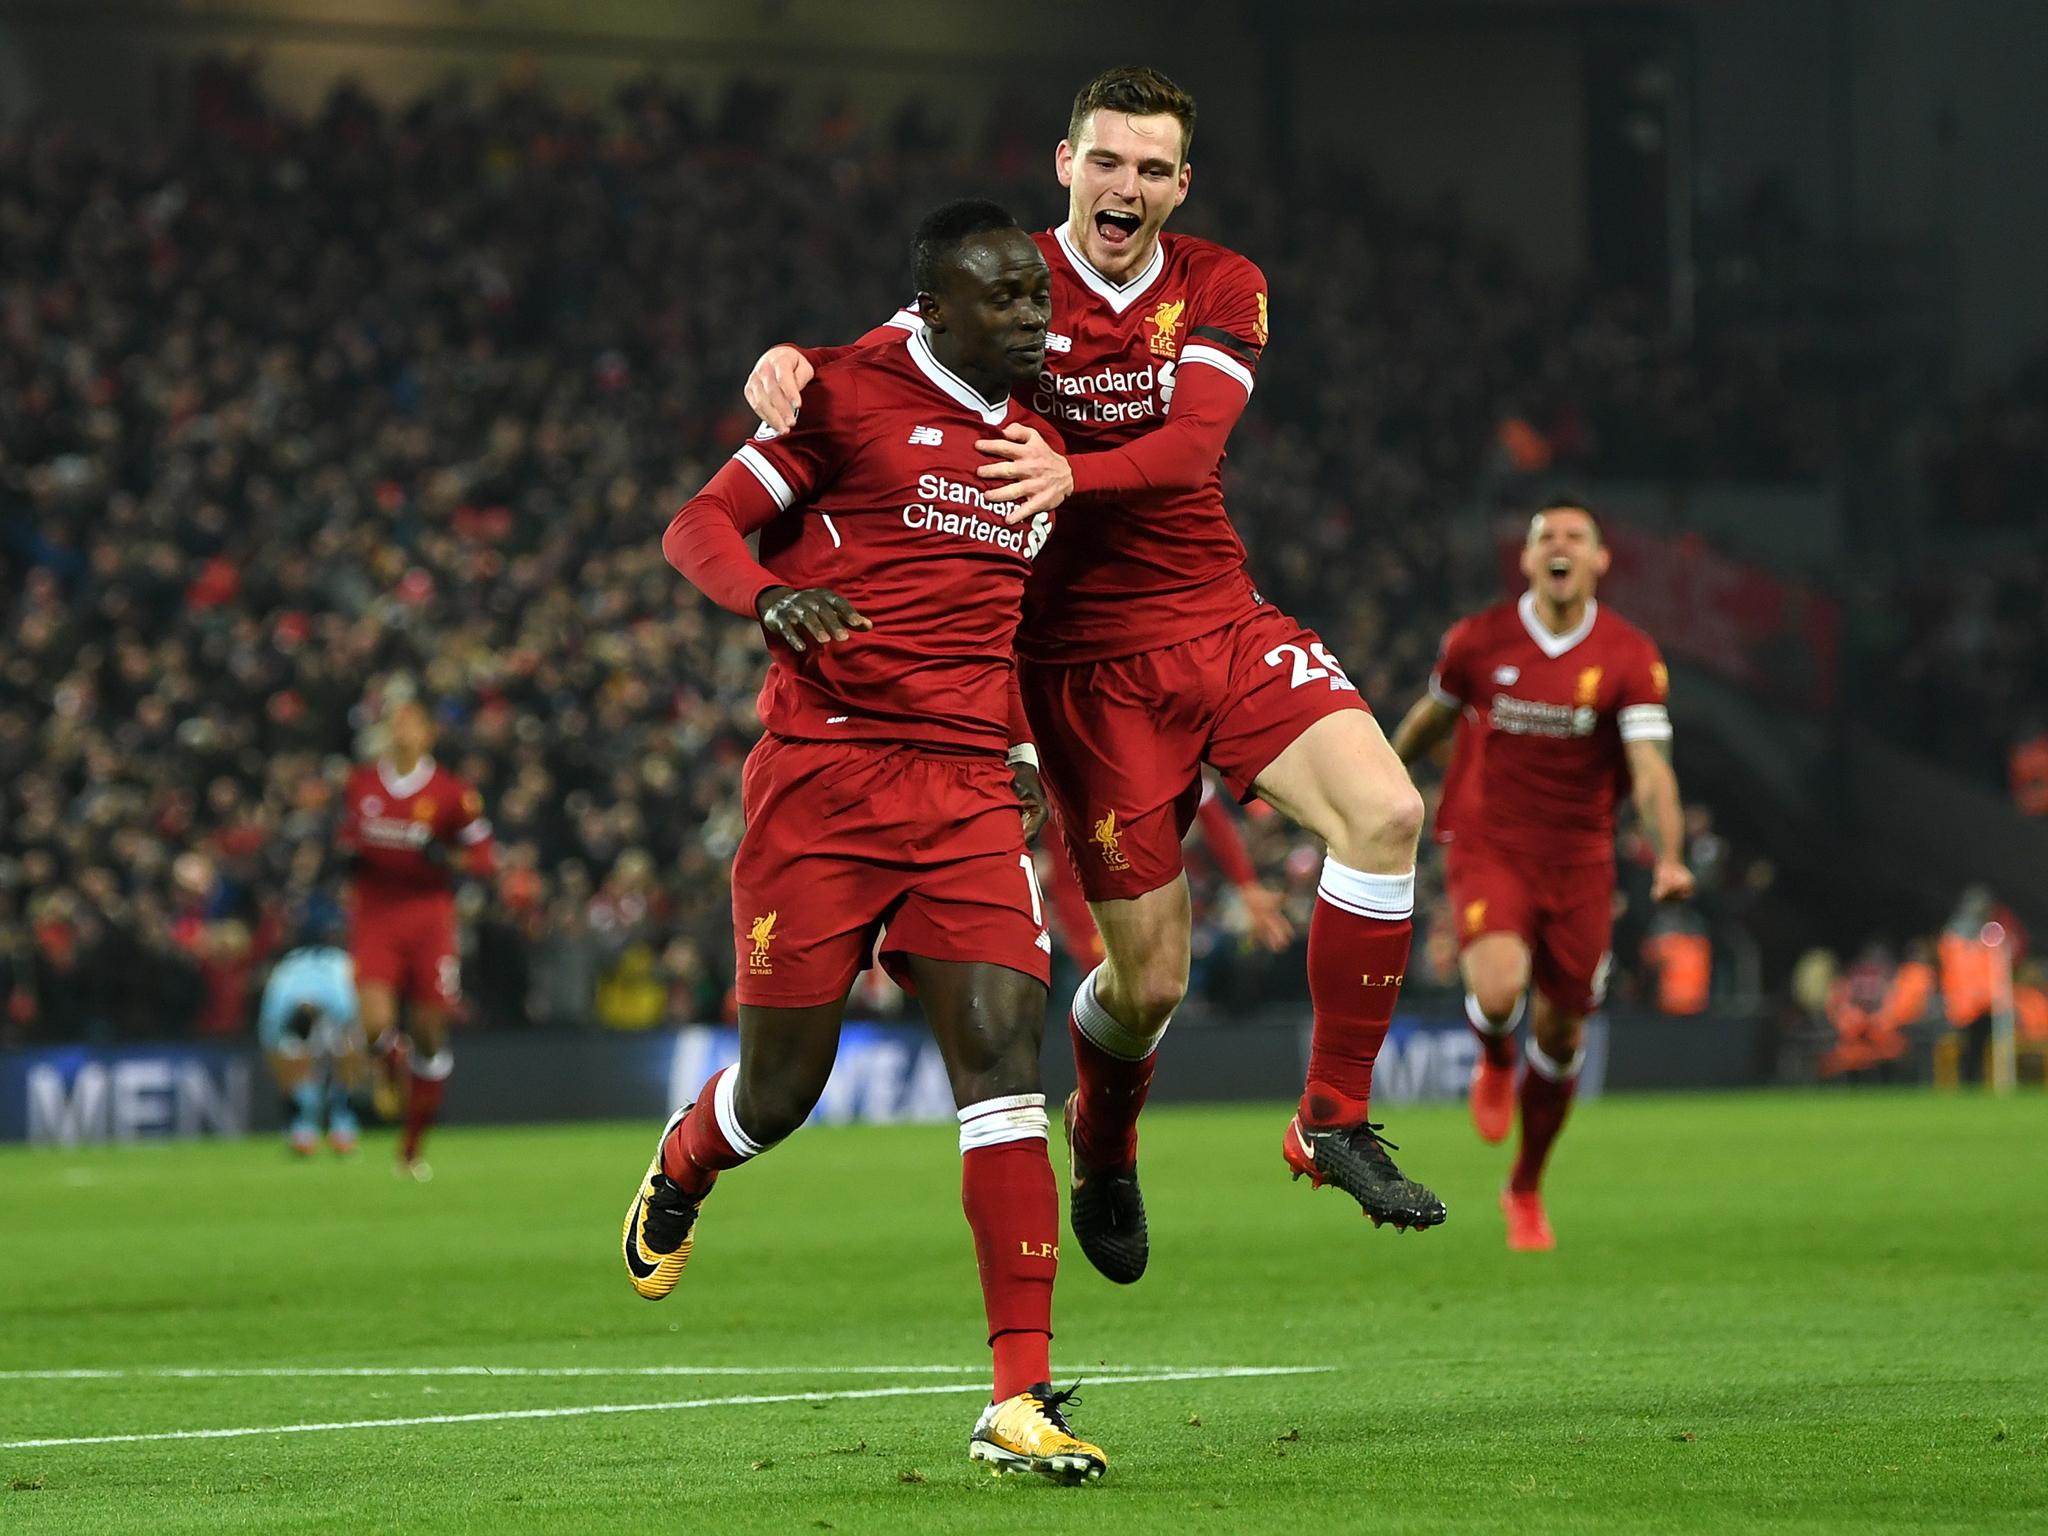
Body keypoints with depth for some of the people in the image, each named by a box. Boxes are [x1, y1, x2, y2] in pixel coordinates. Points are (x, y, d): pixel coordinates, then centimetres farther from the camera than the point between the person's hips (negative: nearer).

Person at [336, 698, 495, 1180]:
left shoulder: (451, 793, -2)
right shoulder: (360, 784, 7)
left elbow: (483, 858, 2)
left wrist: (448, 857, -17)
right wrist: (349, 853, 2)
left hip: (429, 917, -1)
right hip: (373, 918, 1)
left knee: (430, 1032, 1)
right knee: (376, 1022, -18)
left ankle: (412, 1147, 16)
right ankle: (392, 1065, 22)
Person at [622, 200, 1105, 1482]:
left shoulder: (1038, 442, 17)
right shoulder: (848, 395, -1)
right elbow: (701, 526, -4)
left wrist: (1025, 756, 20)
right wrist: (768, 596, -25)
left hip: (970, 793, 4)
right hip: (822, 775, -4)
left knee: (1003, 1056, -12)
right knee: (779, 1089, 2)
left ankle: (1020, 1402, -13)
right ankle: (678, 1175, 41)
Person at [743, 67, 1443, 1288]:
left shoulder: (1222, 289, 2)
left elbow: (1192, 442, -14)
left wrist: (1073, 473, -35)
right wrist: (792, 362, -37)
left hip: (1223, 622, 3)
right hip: (1088, 656, -3)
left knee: (1384, 809, -21)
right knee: (1149, 977, -2)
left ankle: (1334, 1118, -9)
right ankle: (1104, 1159, 32)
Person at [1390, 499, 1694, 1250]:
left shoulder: (1630, 658, -8)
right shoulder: (1479, 640, -5)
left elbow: (1650, 766, -16)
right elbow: (1432, 717, 14)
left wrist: (1669, 855, -32)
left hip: (1578, 862, 1)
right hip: (1487, 846, -1)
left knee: (1560, 1038, 7)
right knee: (1499, 990, -27)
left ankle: (1526, 1190, 31)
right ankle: (1494, 1064, 11)